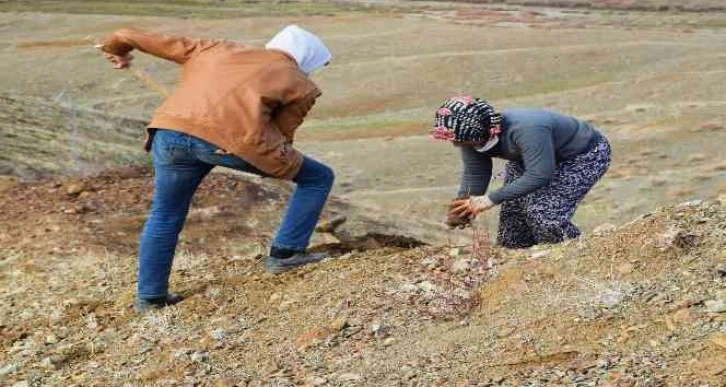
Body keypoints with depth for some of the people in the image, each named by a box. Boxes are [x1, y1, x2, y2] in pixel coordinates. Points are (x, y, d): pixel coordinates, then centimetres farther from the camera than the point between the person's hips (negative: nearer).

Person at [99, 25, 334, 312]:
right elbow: (281, 133, 16)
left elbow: (166, 42, 38)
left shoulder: (218, 50, 32)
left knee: (164, 216, 26)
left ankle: (150, 296, 30)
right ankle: (285, 253, 15)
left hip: (170, 131, 5)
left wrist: (117, 46, 53)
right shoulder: (300, 85, 20)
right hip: (227, 138, -4)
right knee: (318, 177, 14)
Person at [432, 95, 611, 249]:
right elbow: (473, 175, -9)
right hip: (530, 158, 8)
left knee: (544, 213, -24)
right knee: (511, 213, -1)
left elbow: (539, 176, -42)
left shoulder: (526, 130, -42)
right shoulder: (473, 138, -18)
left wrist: (491, 199, -40)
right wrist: (461, 208, -25)